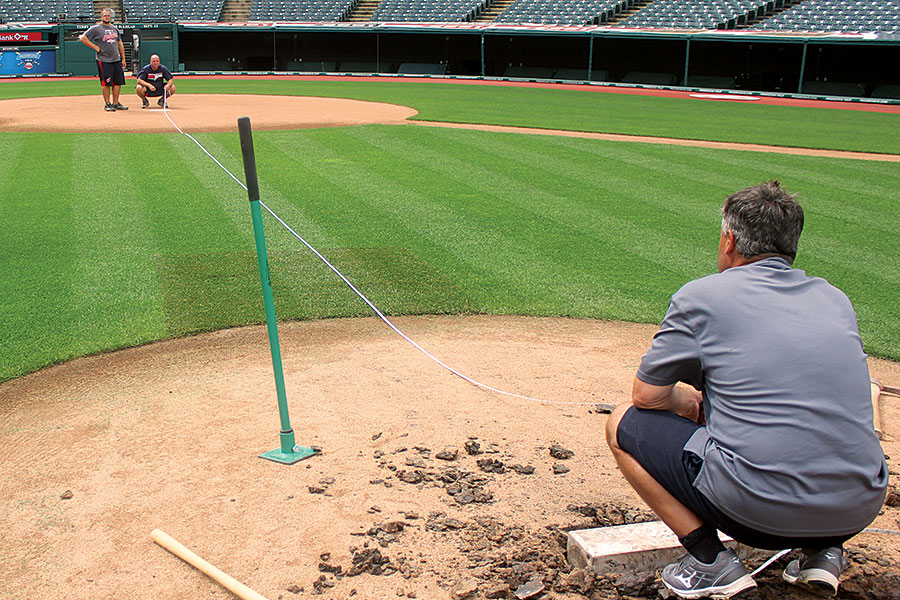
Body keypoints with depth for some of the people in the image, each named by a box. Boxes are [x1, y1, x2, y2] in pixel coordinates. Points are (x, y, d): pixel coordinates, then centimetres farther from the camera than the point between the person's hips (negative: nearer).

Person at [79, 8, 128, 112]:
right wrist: (96, 48, -8)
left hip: (117, 60, 6)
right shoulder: (96, 28, -2)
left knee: (118, 82, 5)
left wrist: (123, 59, 17)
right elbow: (82, 38, -5)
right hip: (104, 60, -6)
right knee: (106, 83, -4)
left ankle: (116, 103, 13)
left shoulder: (115, 28, 16)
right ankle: (108, 104, 2)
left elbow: (120, 44, 22)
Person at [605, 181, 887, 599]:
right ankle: (822, 550, 17)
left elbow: (646, 396, 4)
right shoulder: (835, 300, 13)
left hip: (759, 509, -6)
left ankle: (711, 562, 4)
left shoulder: (702, 296, -2)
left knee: (625, 424, 12)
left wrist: (686, 402, 27)